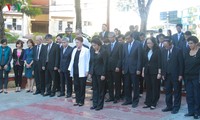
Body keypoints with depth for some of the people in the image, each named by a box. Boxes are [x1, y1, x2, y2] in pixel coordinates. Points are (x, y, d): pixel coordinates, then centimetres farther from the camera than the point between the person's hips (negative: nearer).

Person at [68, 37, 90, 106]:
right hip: (75, 72, 6)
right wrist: (70, 69, 9)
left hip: (82, 72, -6)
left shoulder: (86, 50, -6)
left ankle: (81, 101, 14)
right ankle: (77, 101, 19)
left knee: (82, 87, 3)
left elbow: (87, 61, -8)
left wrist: (87, 71, -12)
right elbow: (72, 60, 14)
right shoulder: (74, 50, 13)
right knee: (76, 87, 10)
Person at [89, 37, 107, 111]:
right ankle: (95, 104, 17)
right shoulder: (92, 52, 8)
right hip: (94, 73, 6)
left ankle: (100, 105, 12)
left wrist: (103, 74, -15)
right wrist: (90, 72, 7)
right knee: (95, 89, 9)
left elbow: (105, 63, -11)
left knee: (101, 89, 4)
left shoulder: (103, 51, -9)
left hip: (100, 73, -6)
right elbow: (91, 62, 12)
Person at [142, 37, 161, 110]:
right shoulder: (146, 51, 9)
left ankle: (153, 104, 9)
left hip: (154, 72, -5)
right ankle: (148, 103, 17)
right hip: (147, 71, 5)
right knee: (148, 87, 10)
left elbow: (159, 62, -10)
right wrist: (143, 71, 9)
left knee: (155, 88, 2)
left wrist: (159, 73, -14)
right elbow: (144, 61, 12)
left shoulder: (157, 51, -7)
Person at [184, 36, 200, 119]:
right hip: (188, 77, 5)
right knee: (189, 95, 7)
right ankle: (191, 111, 17)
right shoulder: (187, 53, 8)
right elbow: (185, 64, 10)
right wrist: (184, 76, 5)